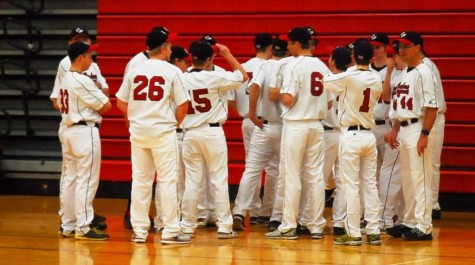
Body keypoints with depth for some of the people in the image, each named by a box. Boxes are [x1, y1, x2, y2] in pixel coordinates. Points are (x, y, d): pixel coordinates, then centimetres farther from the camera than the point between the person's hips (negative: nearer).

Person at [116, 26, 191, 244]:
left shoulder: (134, 71, 4)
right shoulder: (172, 71, -7)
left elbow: (121, 103, 7)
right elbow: (183, 105, -7)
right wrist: (175, 124, 9)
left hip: (138, 130, 4)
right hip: (163, 131, -4)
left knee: (140, 180, 9)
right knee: (167, 180, 0)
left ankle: (139, 230, 11)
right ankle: (170, 231, -1)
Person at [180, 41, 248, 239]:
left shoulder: (182, 80, -2)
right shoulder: (216, 77, -10)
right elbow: (243, 76, 1)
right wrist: (228, 55, 6)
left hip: (190, 133, 3)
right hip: (213, 132, -3)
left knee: (192, 181, 8)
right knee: (219, 180, 2)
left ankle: (187, 226, 10)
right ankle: (224, 226, 1)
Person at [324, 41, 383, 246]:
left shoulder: (348, 77, -13)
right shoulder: (377, 81, 4)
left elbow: (322, 82, -5)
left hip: (351, 136, -5)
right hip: (369, 135, 5)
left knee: (351, 186, -2)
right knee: (370, 185, 9)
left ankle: (354, 233, -2)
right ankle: (373, 232, 9)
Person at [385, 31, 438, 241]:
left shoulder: (423, 73, -12)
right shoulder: (403, 74, 15)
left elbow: (432, 107, -17)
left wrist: (424, 135, -20)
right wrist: (394, 130, 17)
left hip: (417, 129, -9)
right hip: (403, 129, 9)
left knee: (420, 179, -8)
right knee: (407, 180, 13)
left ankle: (423, 226, -6)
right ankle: (409, 222, 21)